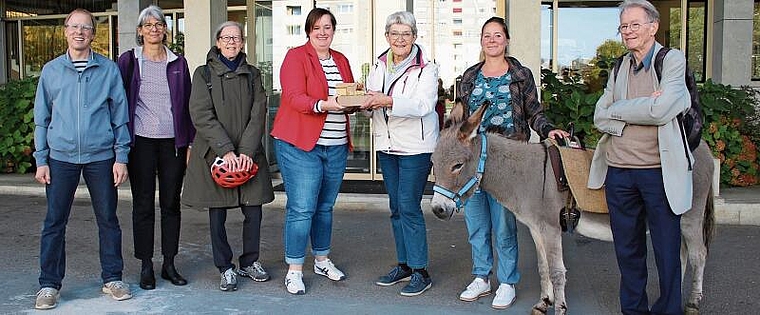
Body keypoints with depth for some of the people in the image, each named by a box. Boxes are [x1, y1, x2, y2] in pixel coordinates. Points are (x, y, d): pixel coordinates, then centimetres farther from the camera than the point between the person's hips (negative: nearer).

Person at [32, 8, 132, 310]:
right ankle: (49, 284, 15)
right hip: (61, 157, 1)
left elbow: (120, 115, 4)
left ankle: (112, 278, 20)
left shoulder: (109, 69, 3)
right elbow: (42, 118, 9)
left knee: (108, 219, 7)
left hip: (101, 156, 0)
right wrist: (41, 160, 3)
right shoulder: (51, 70, 6)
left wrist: (121, 157, -1)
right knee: (54, 222, 4)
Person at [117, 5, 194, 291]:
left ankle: (169, 264, 16)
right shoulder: (129, 61, 4)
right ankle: (146, 266, 12)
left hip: (173, 141, 2)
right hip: (141, 141, -2)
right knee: (143, 204, 2)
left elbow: (187, 104, 10)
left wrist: (190, 142, 6)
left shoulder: (178, 63, 9)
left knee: (171, 203, 6)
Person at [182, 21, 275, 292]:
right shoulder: (204, 74, 3)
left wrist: (247, 151, -12)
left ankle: (249, 262, 22)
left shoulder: (252, 75, 10)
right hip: (214, 154, -2)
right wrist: (226, 150, -16)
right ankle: (225, 268, 18)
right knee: (217, 215, 3)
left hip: (248, 155, 2)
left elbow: (258, 115, 1)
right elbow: (201, 116, -7)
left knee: (254, 211, 2)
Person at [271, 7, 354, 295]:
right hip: (300, 145, -6)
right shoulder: (296, 57, -4)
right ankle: (294, 270, 3)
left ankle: (322, 260, 29)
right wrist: (323, 104, -32)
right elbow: (294, 97, -16)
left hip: (336, 147, 6)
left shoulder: (341, 61, 15)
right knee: (301, 209, -7)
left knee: (325, 207, 15)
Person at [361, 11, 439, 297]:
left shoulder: (426, 69, -8)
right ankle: (404, 265, 24)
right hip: (387, 145, 7)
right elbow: (372, 102, 14)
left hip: (415, 147, -6)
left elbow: (423, 105, -21)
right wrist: (365, 103, -9)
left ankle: (420, 271, 3)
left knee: (409, 207, -8)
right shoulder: (378, 66, 10)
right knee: (396, 207, 12)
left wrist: (389, 101, -33)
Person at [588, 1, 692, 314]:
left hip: (660, 171, -4)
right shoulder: (619, 68, 13)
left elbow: (661, 110, -18)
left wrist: (618, 109, -7)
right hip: (619, 171, 5)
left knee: (667, 250, 5)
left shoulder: (673, 60, -2)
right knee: (627, 249, 13)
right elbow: (600, 117, 3)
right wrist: (643, 110, -11)